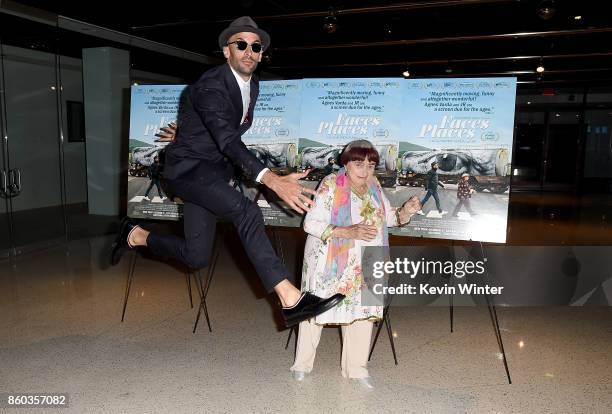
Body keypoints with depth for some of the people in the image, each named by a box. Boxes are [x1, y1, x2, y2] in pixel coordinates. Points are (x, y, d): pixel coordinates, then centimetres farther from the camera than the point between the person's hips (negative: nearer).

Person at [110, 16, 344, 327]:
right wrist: (272, 180, -47)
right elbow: (228, 140, -35)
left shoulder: (254, 86, 7)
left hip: (214, 171, 8)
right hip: (188, 167, -8)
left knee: (196, 257, 5)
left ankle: (136, 235, 28)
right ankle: (291, 300, -33)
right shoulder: (209, 86, -20)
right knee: (246, 212, -31)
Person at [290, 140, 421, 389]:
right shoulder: (331, 185, -17)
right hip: (329, 263, -5)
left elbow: (388, 217, 12)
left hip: (364, 266, 5)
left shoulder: (374, 186, 2)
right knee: (316, 310, 9)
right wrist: (349, 232, -31)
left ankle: (356, 368, 28)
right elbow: (311, 223, -21)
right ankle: (302, 364, 31)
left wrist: (406, 211, -10)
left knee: (362, 312, 9)